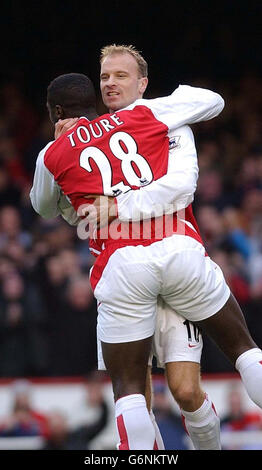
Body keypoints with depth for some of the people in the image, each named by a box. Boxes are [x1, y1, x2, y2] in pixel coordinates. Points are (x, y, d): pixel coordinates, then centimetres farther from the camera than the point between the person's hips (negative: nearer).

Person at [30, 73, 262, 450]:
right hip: (179, 248, 1)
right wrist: (178, 95, 46)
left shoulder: (53, 155, 17)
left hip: (120, 265, -1)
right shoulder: (143, 115, 18)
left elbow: (44, 208, 37)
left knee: (128, 388, 6)